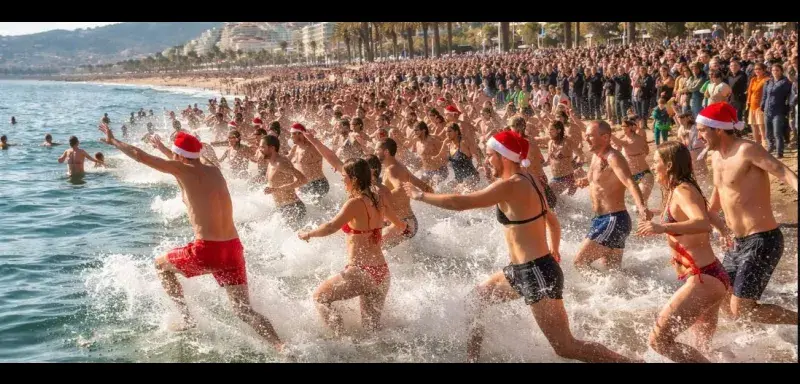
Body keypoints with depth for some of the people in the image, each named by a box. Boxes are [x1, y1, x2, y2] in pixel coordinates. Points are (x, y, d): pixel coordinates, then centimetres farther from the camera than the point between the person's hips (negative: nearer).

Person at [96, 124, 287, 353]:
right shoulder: (214, 171, 16)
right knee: (245, 311, 7)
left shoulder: (181, 170, -2)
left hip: (206, 250, -5)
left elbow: (140, 156, 4)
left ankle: (186, 318, 21)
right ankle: (283, 349, -12)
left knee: (161, 265, 24)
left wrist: (113, 141, 21)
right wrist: (163, 149, 52)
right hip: (233, 249, 6)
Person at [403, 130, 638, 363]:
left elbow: (459, 203, -20)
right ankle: (472, 358, 34)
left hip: (537, 273, -10)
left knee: (567, 348, -7)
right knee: (474, 301, 21)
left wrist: (420, 195, -7)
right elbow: (552, 222, 20)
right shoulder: (526, 181, 9)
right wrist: (552, 250, 31)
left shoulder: (510, 186, -19)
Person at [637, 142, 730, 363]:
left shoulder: (682, 191, -14)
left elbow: (703, 224, -33)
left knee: (659, 340, -12)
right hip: (710, 277, 11)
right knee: (704, 350, 20)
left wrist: (663, 228, -42)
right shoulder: (675, 193, 16)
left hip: (703, 279, -11)